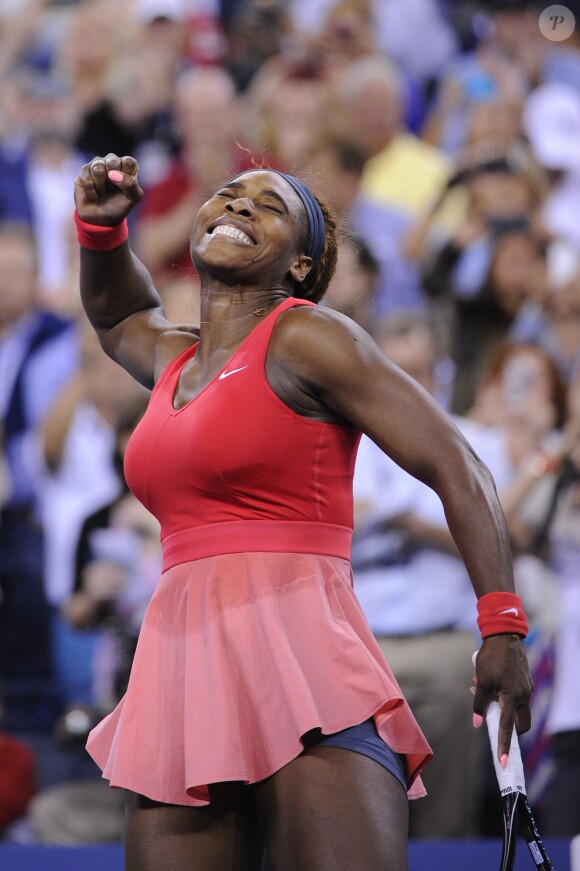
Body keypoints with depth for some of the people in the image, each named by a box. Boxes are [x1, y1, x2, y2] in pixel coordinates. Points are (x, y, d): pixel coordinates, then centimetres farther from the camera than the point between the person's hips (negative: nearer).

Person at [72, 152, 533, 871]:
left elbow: (457, 469, -3)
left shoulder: (306, 339, 1)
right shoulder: (176, 359, 22)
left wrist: (502, 628, -13)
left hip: (296, 656, -7)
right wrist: (99, 229, 27)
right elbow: (116, 316, 48)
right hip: (180, 670, 7)